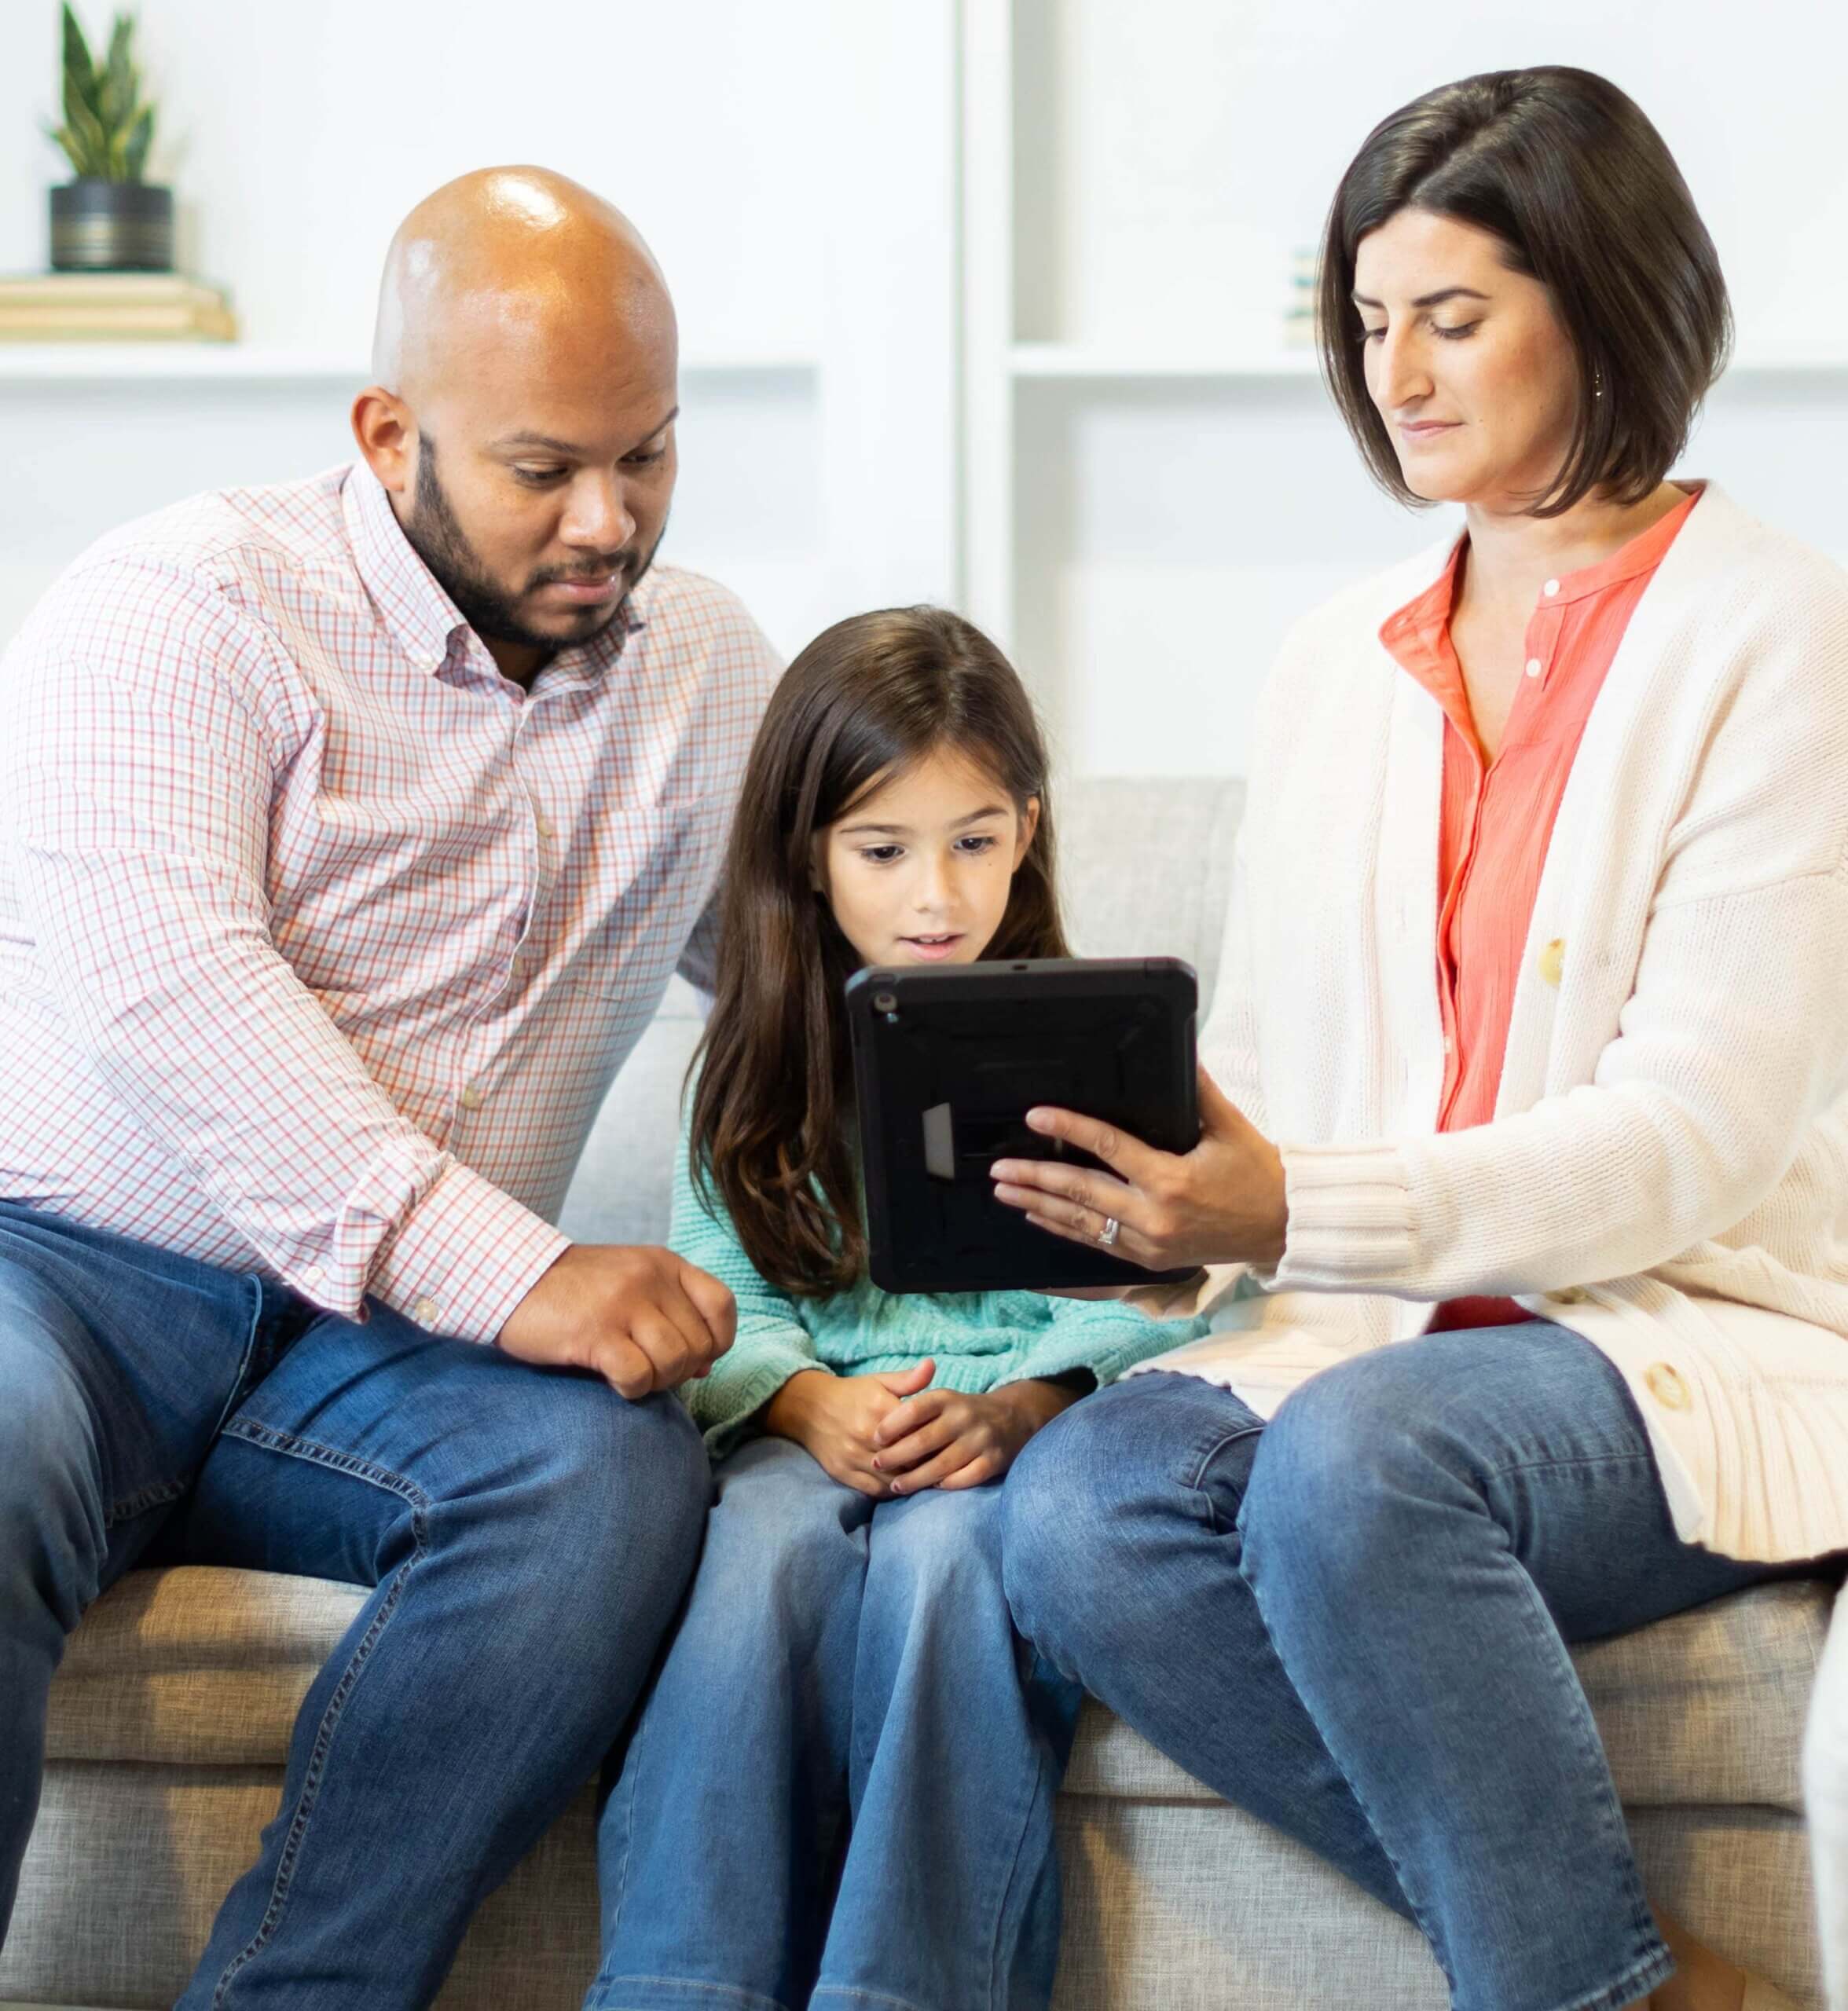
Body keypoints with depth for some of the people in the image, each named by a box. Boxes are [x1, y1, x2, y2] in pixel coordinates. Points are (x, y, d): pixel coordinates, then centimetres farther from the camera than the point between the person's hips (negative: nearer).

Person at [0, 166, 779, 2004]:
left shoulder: (709, 673, 14)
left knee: (617, 1473, -28)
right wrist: (515, 1278, -27)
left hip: (373, 1351, 4)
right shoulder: (178, 607, -5)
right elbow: (171, 993, -18)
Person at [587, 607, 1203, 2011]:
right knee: (768, 1548, -34)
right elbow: (718, 1299, 7)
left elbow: (1144, 1302, 0)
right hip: (809, 1429, 2)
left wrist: (1014, 1410, -19)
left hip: (1032, 1430, -2)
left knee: (942, 1553, -36)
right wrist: (811, 1405, -14)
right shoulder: (759, 1067, 16)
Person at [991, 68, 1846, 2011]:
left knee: (1351, 1464, -36)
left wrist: (1301, 1208, -25)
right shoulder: (1334, 668, 16)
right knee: (1075, 1512, -25)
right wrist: (1147, 1205, -7)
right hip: (1378, 1331, 6)